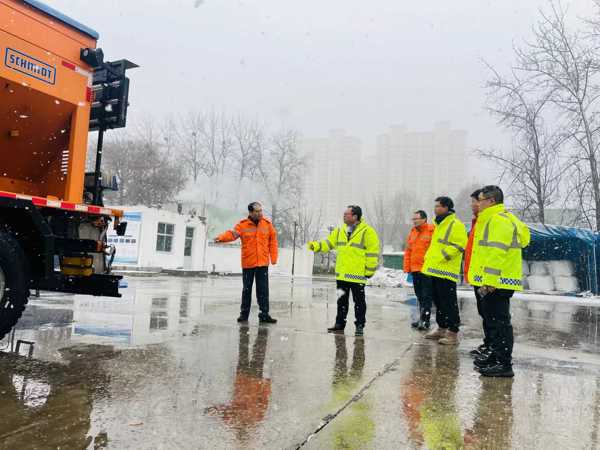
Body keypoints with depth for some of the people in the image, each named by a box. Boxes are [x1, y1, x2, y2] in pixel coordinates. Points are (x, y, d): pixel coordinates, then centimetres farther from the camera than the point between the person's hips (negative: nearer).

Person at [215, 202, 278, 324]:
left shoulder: (267, 224, 3)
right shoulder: (243, 225, -2)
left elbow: (273, 241, 6)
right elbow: (232, 234, -17)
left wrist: (273, 258, 2)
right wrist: (221, 237, -37)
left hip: (263, 263, 1)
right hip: (248, 263, -1)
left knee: (263, 290, 3)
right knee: (247, 289, 10)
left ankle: (264, 315, 12)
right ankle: (244, 314, 22)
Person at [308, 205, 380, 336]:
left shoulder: (367, 231, -9)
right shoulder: (340, 231, 10)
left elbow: (373, 252, -9)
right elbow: (329, 243, 14)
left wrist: (369, 270, -10)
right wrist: (315, 246, -2)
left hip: (357, 275, -6)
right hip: (341, 274, 6)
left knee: (359, 301, 5)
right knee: (342, 300, 14)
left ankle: (360, 325, 17)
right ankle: (339, 324, 25)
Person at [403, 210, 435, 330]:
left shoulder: (432, 231, -8)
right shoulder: (413, 232, 15)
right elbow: (408, 251, 17)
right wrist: (407, 267, 12)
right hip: (415, 269, 8)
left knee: (426, 296, -5)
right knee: (419, 295, 14)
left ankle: (425, 320, -2)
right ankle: (422, 319, 23)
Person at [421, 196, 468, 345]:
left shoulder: (456, 224, -11)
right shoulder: (439, 224, 20)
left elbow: (459, 245, -20)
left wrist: (443, 255, -19)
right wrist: (428, 257, 15)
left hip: (446, 271, -10)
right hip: (435, 270, 10)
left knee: (449, 303, -6)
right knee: (438, 302, 16)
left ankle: (453, 333, 0)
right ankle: (441, 328, 26)